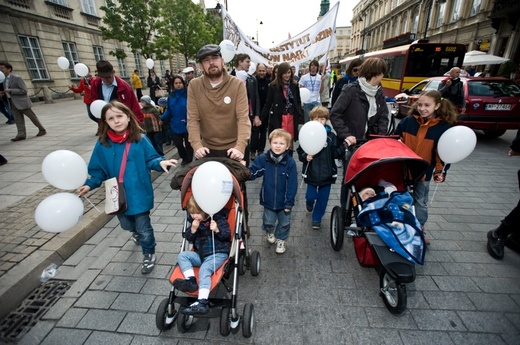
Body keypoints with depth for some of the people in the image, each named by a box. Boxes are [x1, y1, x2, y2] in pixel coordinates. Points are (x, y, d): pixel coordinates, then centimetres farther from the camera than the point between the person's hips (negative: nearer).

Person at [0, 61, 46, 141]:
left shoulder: (16, 78, -10)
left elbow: (24, 90, -15)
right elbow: (7, 90, 25)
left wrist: (10, 90, -19)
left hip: (21, 101, -7)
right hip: (12, 102, 7)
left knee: (32, 116, 2)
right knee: (18, 119, 3)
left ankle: (42, 130, 13)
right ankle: (21, 135, 2)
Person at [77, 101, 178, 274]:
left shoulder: (140, 139, -11)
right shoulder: (102, 144, -5)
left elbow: (150, 159, -6)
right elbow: (98, 170, 1)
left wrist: (161, 163, -26)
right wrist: (89, 184, -11)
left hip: (139, 193, -3)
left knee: (144, 227, 7)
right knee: (127, 225, 25)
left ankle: (149, 254, 32)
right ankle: (137, 232, 61)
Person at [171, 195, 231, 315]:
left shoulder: (218, 218, -8)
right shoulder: (193, 221, 6)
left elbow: (227, 235, -5)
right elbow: (189, 239, 7)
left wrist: (217, 230, -25)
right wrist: (193, 229, -13)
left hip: (218, 254, -6)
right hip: (200, 254, 6)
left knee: (204, 270, -28)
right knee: (182, 256, -11)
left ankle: (202, 303, -34)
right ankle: (191, 280, -25)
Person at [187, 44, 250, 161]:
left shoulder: (237, 85, -9)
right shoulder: (194, 85, -4)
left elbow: (243, 118, -18)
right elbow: (193, 119, -8)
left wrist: (240, 146, -32)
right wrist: (197, 145, -23)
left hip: (233, 148, -1)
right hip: (207, 149, 2)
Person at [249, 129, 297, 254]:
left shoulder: (290, 162, -17)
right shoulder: (262, 159, -13)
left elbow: (292, 185, -14)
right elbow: (251, 173, -7)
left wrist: (289, 202, -12)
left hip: (283, 201, -1)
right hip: (268, 200, 2)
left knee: (284, 223, 18)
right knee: (268, 222, 22)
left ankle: (281, 239, 46)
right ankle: (270, 232, 56)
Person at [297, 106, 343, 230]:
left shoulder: (331, 136, -5)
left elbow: (336, 154, -4)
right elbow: (300, 152, -3)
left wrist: (344, 147, -21)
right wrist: (305, 157, -22)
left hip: (326, 173, 1)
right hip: (312, 173, 0)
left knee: (322, 198, 11)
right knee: (311, 196, 13)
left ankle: (317, 218, 33)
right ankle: (309, 203, 51)